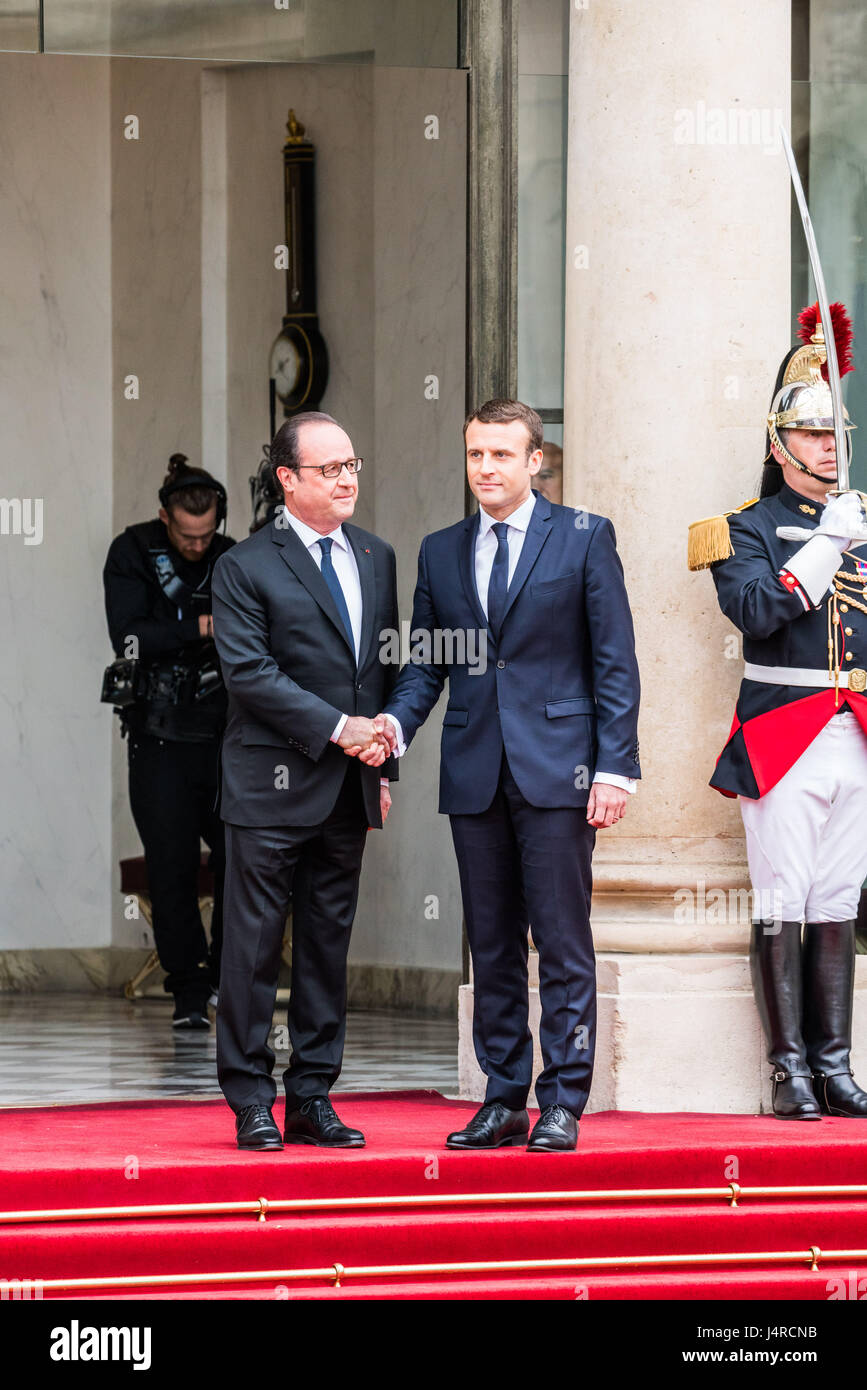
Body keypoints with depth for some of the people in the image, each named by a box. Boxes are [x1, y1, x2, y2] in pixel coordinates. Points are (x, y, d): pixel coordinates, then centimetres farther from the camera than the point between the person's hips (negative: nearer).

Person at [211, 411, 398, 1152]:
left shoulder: (376, 558, 13)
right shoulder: (246, 568, -6)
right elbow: (250, 673, -13)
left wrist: (383, 763, 10)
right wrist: (335, 728, -17)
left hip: (349, 787, 6)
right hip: (272, 787, -6)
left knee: (329, 946, 8)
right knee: (254, 947, -2)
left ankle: (312, 1099, 13)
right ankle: (251, 1101, 4)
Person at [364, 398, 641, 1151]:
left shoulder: (584, 538, 1)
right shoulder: (441, 552, 13)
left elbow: (615, 659, -2)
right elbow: (426, 664, 15)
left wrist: (615, 765, -9)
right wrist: (394, 726, -5)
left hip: (556, 771, -4)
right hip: (475, 774, 4)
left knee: (563, 944, -4)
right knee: (492, 947, 7)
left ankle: (563, 1104, 0)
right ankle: (503, 1100, 13)